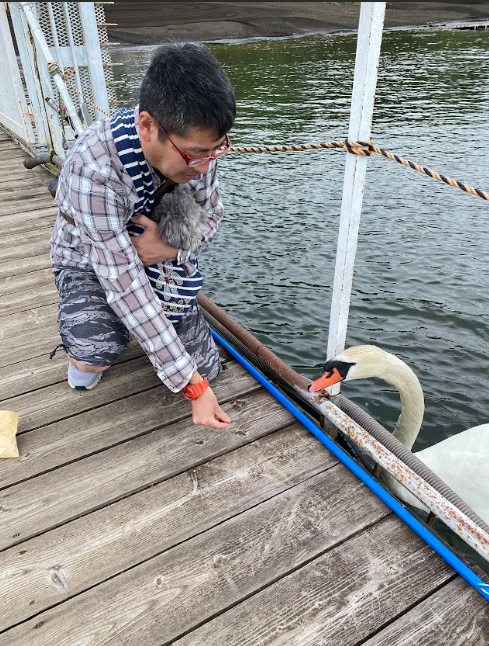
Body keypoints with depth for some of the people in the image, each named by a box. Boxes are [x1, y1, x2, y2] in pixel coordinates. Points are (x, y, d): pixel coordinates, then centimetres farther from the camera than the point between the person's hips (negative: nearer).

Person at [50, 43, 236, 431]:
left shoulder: (197, 142, -21)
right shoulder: (93, 166, -37)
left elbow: (211, 215, -4)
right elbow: (125, 282, -37)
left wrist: (172, 247, -29)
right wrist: (191, 385, -35)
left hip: (161, 256, 4)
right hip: (92, 262, -3)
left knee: (206, 370, -2)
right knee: (94, 354, -34)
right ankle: (84, 346, 6)